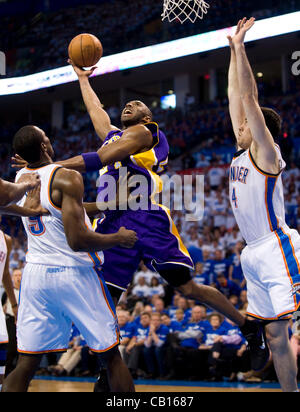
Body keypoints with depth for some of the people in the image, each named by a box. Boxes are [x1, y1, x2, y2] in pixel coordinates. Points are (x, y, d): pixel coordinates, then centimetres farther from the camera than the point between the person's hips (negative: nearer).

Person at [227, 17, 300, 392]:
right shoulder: (243, 153, 16)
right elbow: (236, 97, 18)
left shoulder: (265, 153, -5)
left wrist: (240, 47, -9)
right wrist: (233, 52, 19)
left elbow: (249, 98, -11)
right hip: (255, 255, 9)